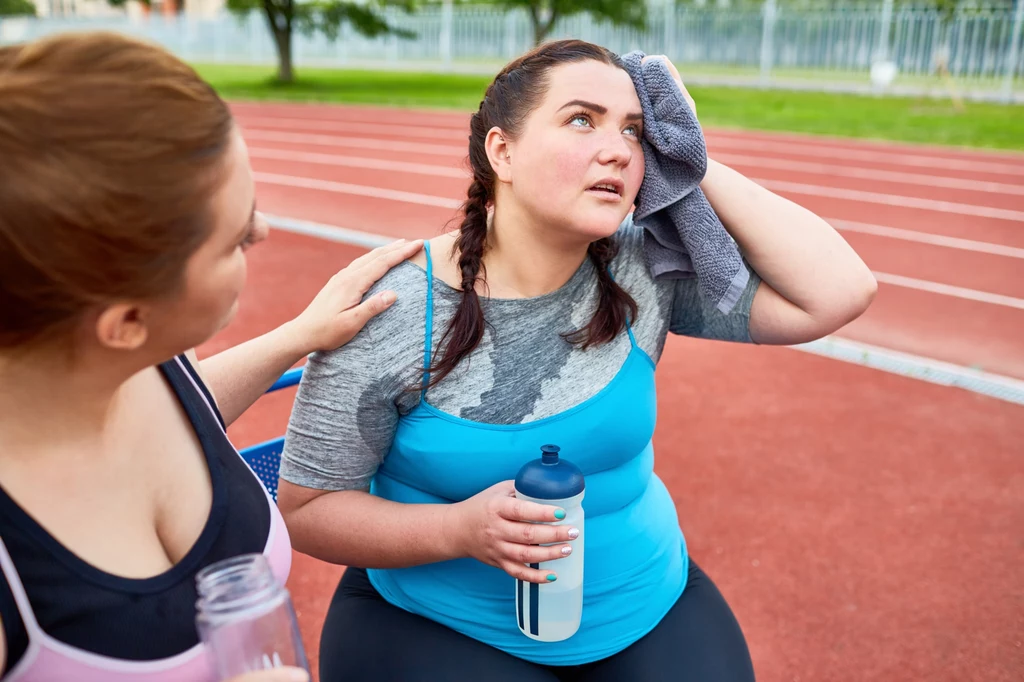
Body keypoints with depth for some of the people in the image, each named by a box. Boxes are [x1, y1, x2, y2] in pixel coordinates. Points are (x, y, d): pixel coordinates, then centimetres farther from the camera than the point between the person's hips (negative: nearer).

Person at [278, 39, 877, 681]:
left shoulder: (647, 270, -10)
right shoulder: (394, 310, -18)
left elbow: (843, 290, -15)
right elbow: (307, 509, -10)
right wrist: (461, 529, -27)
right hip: (439, 626, -3)